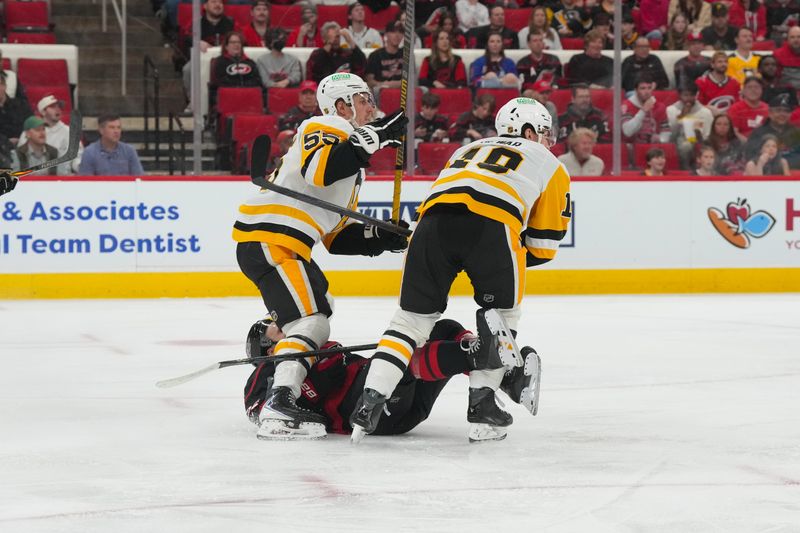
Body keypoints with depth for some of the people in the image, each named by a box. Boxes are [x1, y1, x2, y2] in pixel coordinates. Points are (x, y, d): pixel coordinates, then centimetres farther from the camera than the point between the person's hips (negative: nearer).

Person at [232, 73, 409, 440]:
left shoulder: (351, 164, 27)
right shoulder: (324, 129, -4)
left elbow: (336, 236, 23)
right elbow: (320, 170, -28)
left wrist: (378, 237, 7)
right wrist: (374, 137, -24)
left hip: (281, 243, 11)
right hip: (269, 240, -11)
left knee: (317, 304, 29)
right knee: (312, 322, -21)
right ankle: (279, 408, -34)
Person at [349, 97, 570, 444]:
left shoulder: (468, 150, 42)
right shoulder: (548, 163, 29)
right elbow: (543, 246, 24)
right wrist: (515, 259, 41)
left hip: (433, 220, 3)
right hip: (491, 226, -3)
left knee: (413, 317, 13)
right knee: (501, 314, 19)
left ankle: (370, 402, -2)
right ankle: (482, 406, 9)